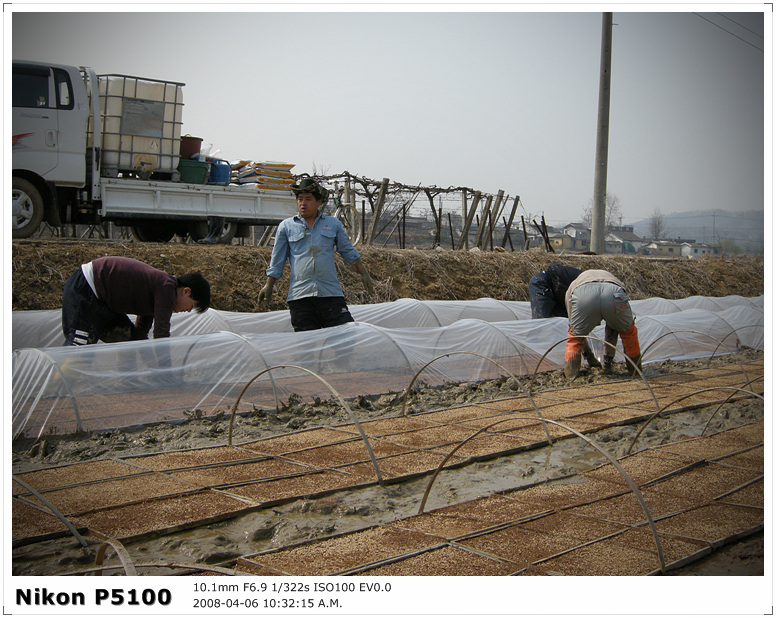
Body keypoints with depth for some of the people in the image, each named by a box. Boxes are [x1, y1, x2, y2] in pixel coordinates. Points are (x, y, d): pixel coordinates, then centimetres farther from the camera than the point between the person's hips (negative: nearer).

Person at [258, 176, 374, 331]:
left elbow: (348, 252, 21)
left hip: (331, 293, 1)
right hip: (299, 295, 0)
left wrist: (363, 273, 16)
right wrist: (269, 285, 8)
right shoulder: (286, 226, 11)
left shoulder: (333, 224, 14)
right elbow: (277, 261, 13)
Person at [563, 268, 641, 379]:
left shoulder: (572, 288, 44)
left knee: (575, 335, 27)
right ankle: (635, 371, 39)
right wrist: (608, 359, 56)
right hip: (614, 294, 2)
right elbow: (612, 331, 49)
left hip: (583, 295, -2)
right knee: (628, 332, 31)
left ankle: (570, 374, 24)